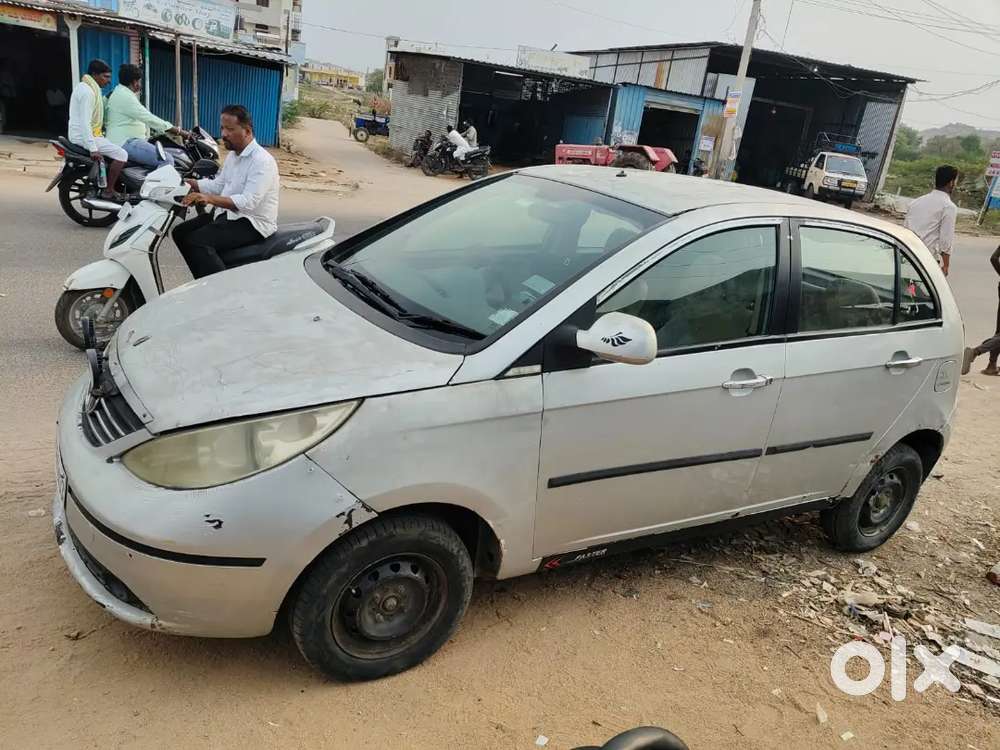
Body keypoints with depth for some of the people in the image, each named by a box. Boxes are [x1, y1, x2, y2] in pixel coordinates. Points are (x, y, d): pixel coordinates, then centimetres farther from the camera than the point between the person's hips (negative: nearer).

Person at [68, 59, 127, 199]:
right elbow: (85, 122, -26)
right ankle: (109, 191, -15)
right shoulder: (88, 92, -18)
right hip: (85, 136, -11)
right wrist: (93, 149, -30)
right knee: (121, 154, -18)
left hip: (78, 135, 11)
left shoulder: (85, 87, 16)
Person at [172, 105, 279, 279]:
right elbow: (218, 185, 20)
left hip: (253, 223, -10)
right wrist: (186, 183, 6)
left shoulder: (262, 161, -18)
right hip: (228, 215, 10)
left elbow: (248, 202, -28)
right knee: (181, 232, 5)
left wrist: (210, 199, -38)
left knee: (196, 241, -25)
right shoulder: (233, 155, 14)